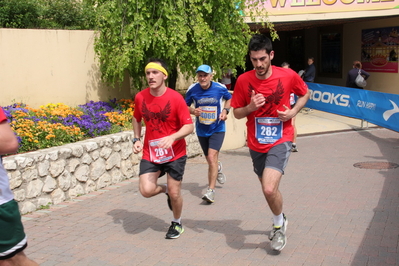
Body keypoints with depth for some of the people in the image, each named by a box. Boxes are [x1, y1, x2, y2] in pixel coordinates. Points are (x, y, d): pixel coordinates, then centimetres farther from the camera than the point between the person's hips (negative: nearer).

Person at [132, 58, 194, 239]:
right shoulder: (140, 97, -4)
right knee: (146, 190, -13)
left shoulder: (176, 98, -15)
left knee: (175, 194, 3)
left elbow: (189, 126, -16)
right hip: (150, 153, 3)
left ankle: (177, 223, 34)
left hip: (175, 154, -3)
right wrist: (137, 139, 4)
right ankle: (164, 189, 25)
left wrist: (172, 137, -33)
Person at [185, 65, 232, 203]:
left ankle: (211, 191, -15)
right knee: (210, 160, 17)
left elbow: (229, 98, 9)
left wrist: (225, 110, -8)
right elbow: (186, 105, 4)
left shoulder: (220, 88, -12)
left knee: (212, 157, -20)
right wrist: (193, 111, -18)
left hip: (217, 129, -3)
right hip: (201, 130, 3)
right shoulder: (192, 89, -10)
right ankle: (218, 168, 55)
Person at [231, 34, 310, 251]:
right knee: (269, 189, 17)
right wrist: (251, 107, -19)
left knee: (269, 189, -20)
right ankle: (280, 222, 46)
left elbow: (305, 93, 10)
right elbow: (236, 113, 3)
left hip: (280, 140, -3)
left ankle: (279, 224, 10)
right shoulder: (243, 80, -7)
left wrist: (293, 111, -8)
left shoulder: (288, 76, -10)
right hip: (256, 144, 3)